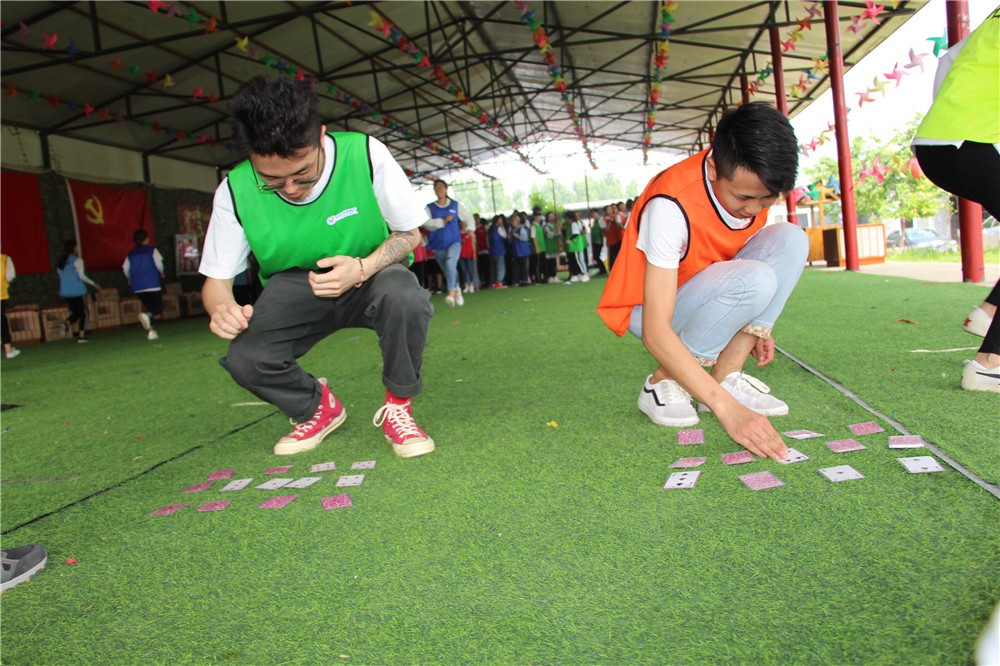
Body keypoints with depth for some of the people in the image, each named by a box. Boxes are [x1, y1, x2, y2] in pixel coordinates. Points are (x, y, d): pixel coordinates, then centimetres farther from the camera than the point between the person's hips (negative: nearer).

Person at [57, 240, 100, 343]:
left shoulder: (60, 262, 10)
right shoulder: (77, 260, -9)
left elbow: (62, 277, 15)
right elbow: (81, 276, -15)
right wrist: (93, 283, -4)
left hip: (65, 292, 6)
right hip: (77, 291, -6)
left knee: (76, 311, 17)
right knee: (84, 313, 4)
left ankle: (67, 323, -13)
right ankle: (81, 336, -3)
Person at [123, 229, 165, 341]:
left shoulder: (130, 254, 10)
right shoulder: (152, 250, -1)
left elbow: (125, 269, 5)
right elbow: (159, 264, -9)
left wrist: (131, 279, 23)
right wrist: (161, 274, 12)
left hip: (137, 286, 5)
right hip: (152, 284, -5)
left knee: (148, 306, 16)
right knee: (158, 307, -3)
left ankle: (151, 330, 11)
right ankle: (146, 315, -35)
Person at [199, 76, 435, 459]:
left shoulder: (366, 155, -22)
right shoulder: (235, 193, -17)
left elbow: (409, 233, -10)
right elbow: (216, 279, -7)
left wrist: (363, 268, -29)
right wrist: (222, 309, -32)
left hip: (370, 276, -1)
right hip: (296, 287, 2)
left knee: (405, 297, -37)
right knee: (244, 359, -25)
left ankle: (397, 408, -9)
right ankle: (318, 408, 10)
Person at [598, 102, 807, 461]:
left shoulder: (752, 186, -12)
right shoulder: (671, 206, -33)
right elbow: (656, 332, -38)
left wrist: (756, 325, 5)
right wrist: (727, 408, -44)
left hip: (709, 290, 7)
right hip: (650, 309, -7)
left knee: (790, 240, -15)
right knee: (754, 281, -32)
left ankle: (727, 375, -15)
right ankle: (662, 383, -15)